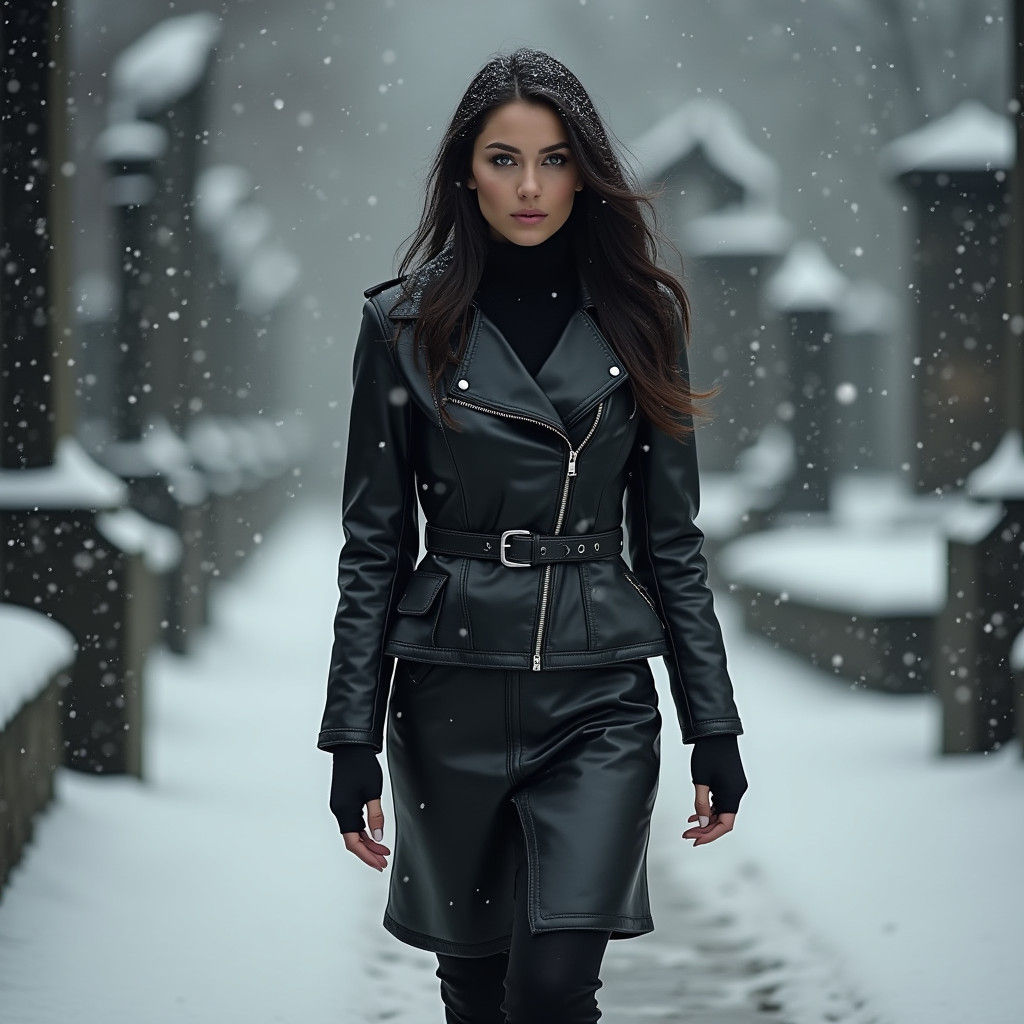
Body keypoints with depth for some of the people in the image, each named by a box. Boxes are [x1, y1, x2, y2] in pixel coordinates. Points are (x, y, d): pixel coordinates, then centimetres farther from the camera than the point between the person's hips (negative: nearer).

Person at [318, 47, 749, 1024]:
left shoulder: (638, 319, 4)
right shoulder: (405, 323, 0)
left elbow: (670, 538, 7)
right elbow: (373, 547, 2)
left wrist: (714, 730, 3)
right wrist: (352, 742, -3)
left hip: (599, 696, 0)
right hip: (453, 692, 0)